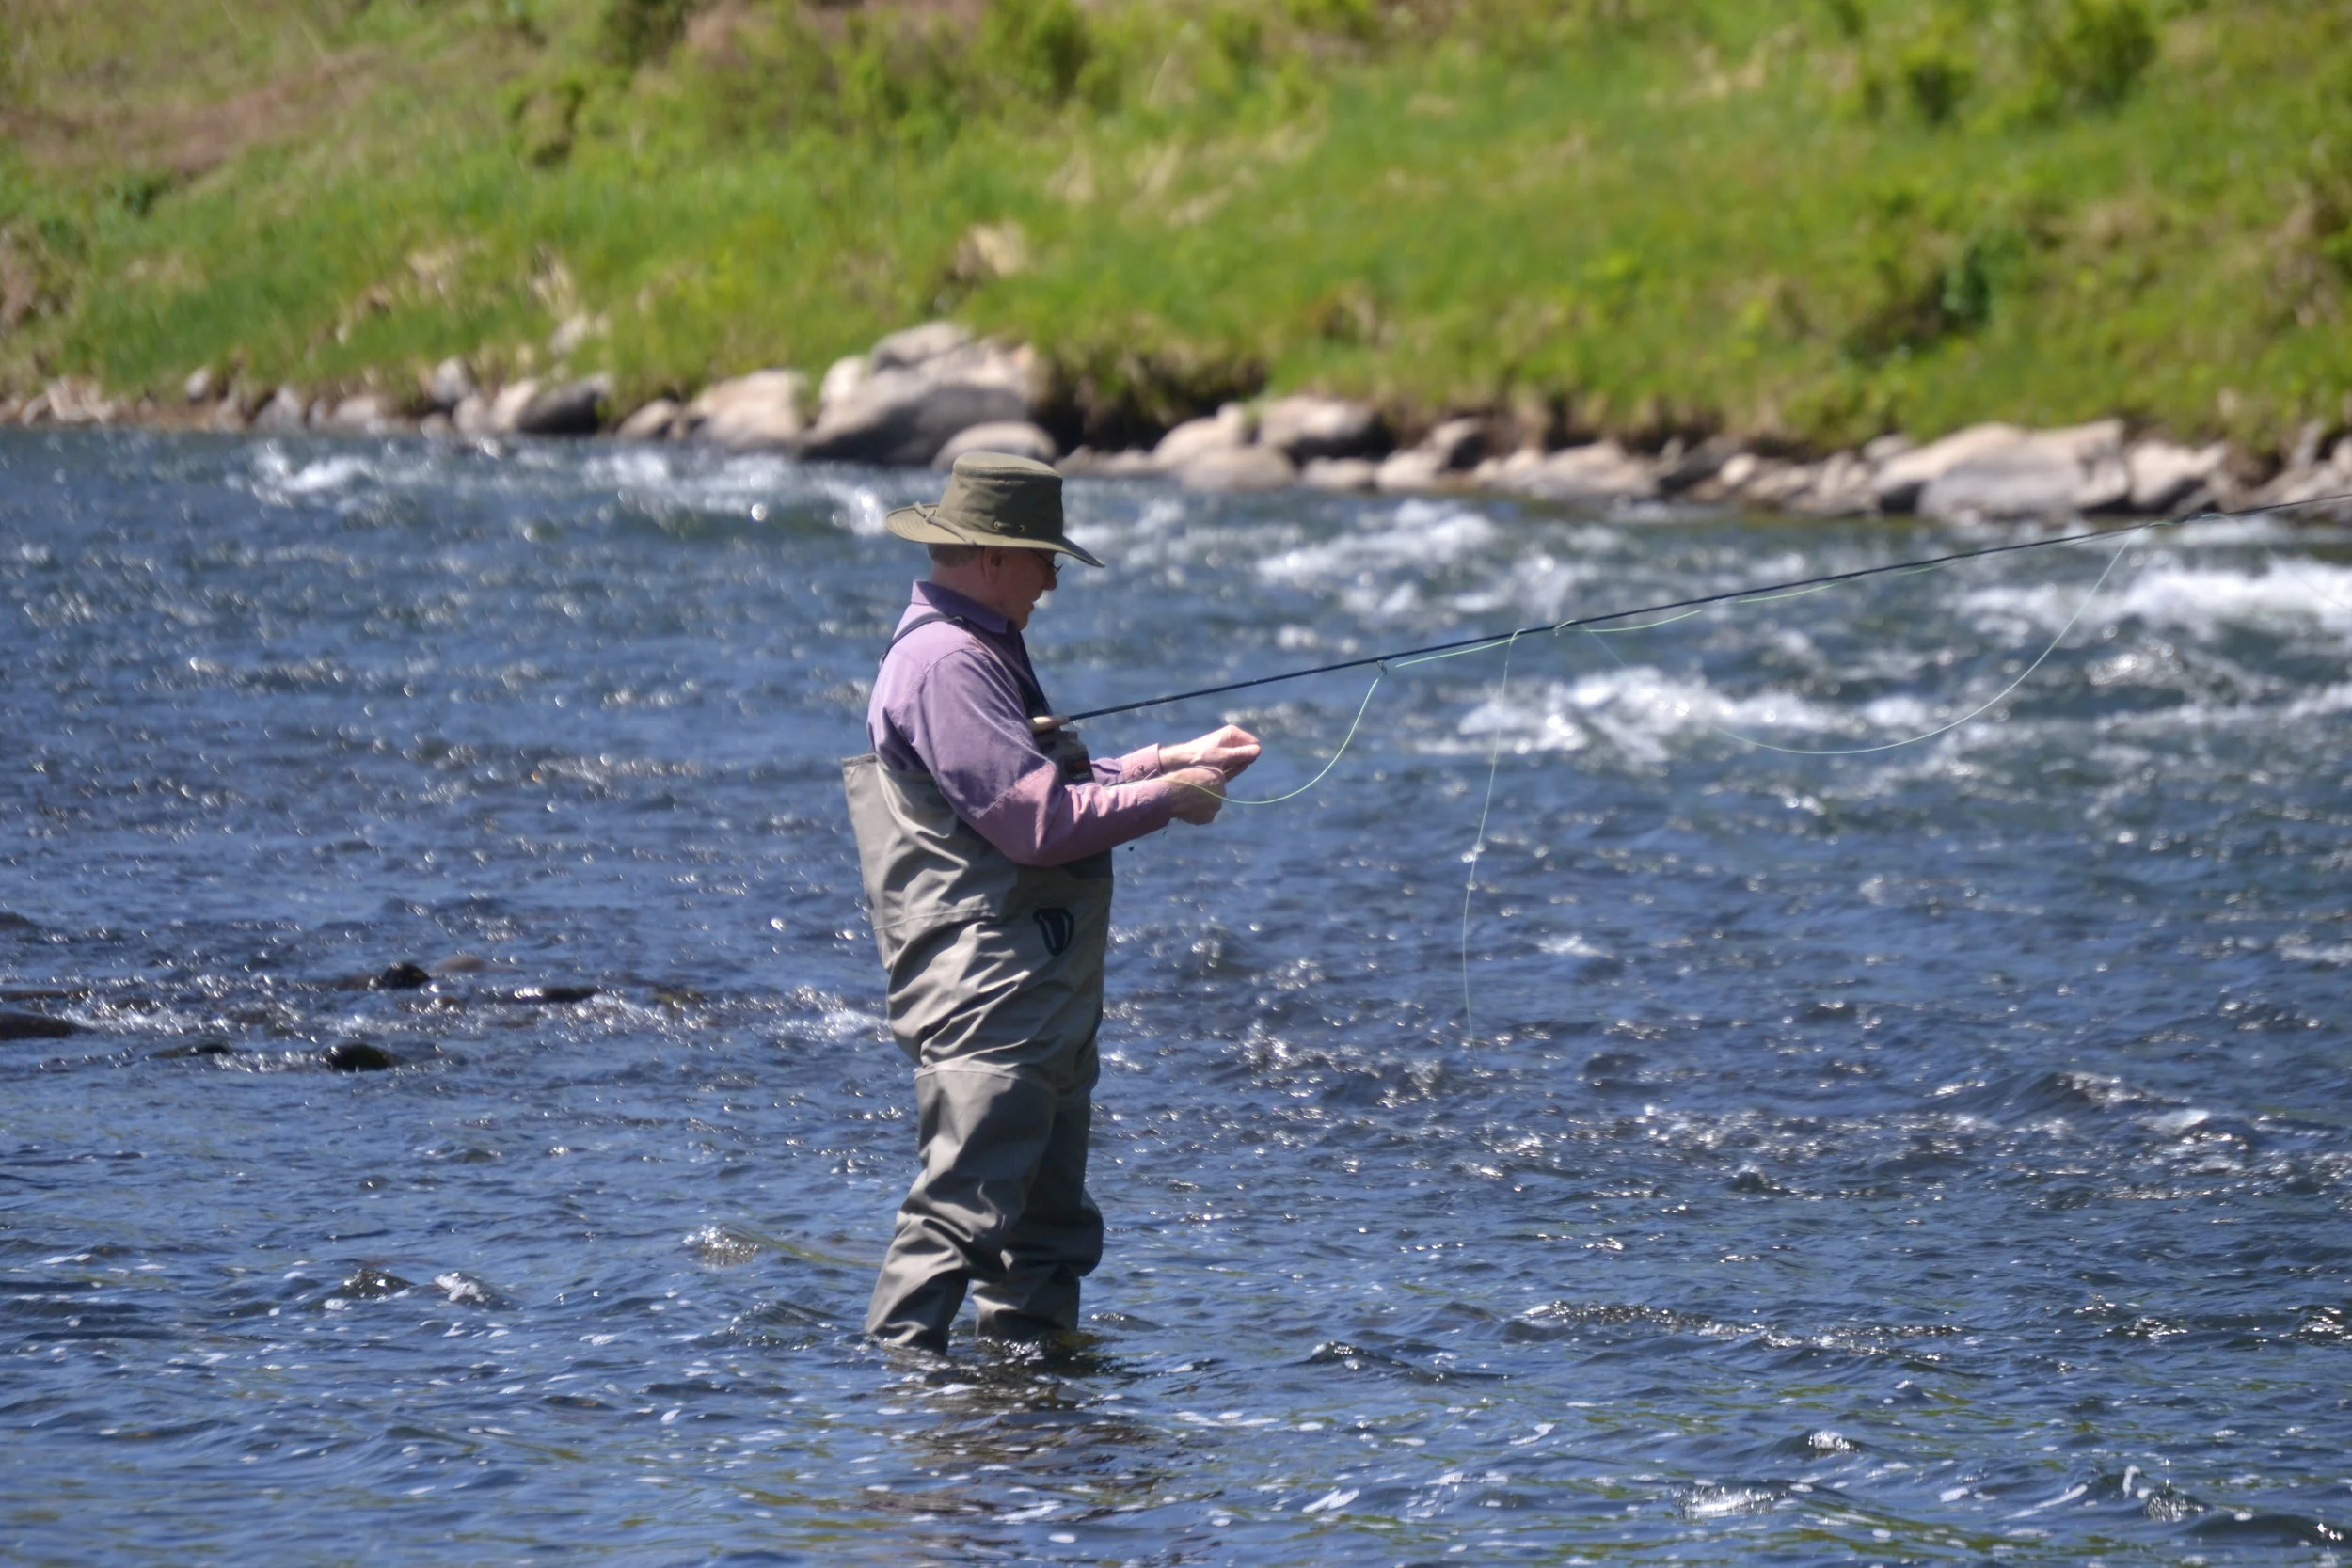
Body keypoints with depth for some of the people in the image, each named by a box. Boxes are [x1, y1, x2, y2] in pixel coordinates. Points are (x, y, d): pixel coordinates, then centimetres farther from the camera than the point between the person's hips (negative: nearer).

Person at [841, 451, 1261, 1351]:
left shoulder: (982, 652, 20)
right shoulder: (945, 662, -16)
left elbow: (1047, 788, 26)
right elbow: (1036, 821, -22)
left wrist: (1175, 760, 20)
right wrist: (1166, 798, -10)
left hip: (1044, 997, 11)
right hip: (985, 997, -11)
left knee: (1050, 1221, 14)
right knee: (962, 1209, -15)